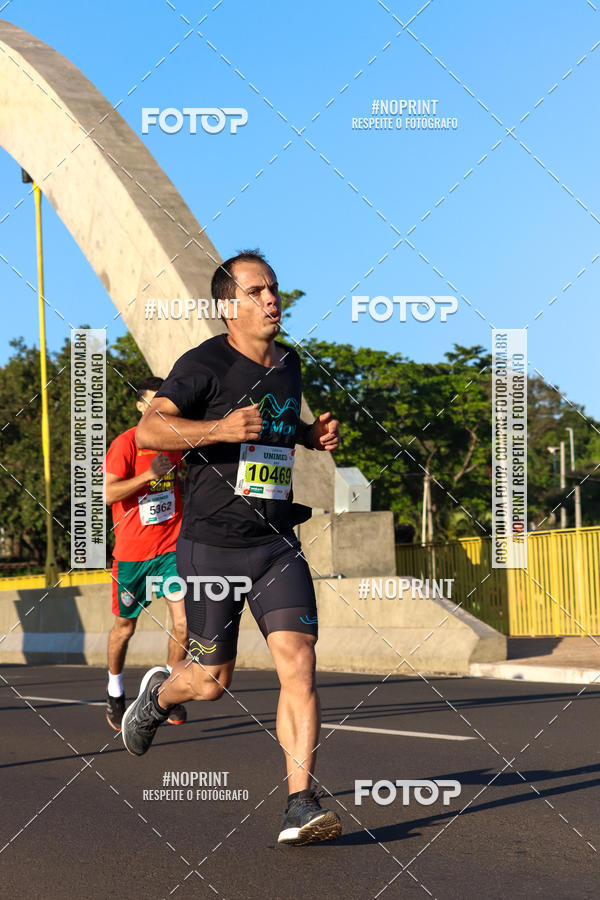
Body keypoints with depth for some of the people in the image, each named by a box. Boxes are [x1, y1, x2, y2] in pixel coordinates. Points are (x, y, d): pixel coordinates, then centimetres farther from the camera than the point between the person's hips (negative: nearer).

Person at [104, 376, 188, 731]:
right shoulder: (126, 443, -9)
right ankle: (115, 693, 33)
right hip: (132, 551, -3)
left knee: (184, 622, -12)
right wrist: (148, 474, -27)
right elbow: (109, 493, -19)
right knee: (125, 627, 10)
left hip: (171, 547, 3)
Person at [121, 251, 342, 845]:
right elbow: (149, 428, -19)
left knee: (297, 662, -13)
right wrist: (220, 428, -32)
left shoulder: (289, 364, 13)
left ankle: (300, 807, -13)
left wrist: (314, 434, 13)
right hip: (211, 544, -4)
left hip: (277, 543, 4)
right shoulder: (205, 364, -8)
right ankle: (157, 693, 41)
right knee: (211, 681, 5)